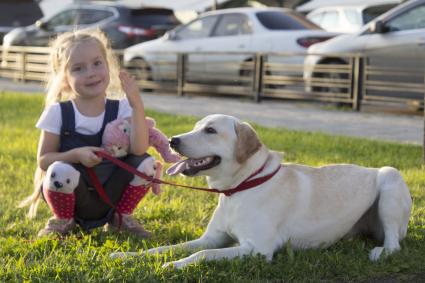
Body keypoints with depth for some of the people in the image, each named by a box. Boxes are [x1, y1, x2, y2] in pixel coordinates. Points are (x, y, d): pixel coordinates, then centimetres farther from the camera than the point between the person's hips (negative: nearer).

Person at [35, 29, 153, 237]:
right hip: (71, 198, -2)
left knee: (145, 162, -21)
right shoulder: (58, 113, -8)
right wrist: (76, 155, -25)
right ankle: (63, 220, 0)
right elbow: (43, 160, -7)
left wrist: (137, 105, -29)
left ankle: (120, 218, 5)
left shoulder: (120, 109, -5)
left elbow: (139, 149, -21)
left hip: (110, 196, 2)